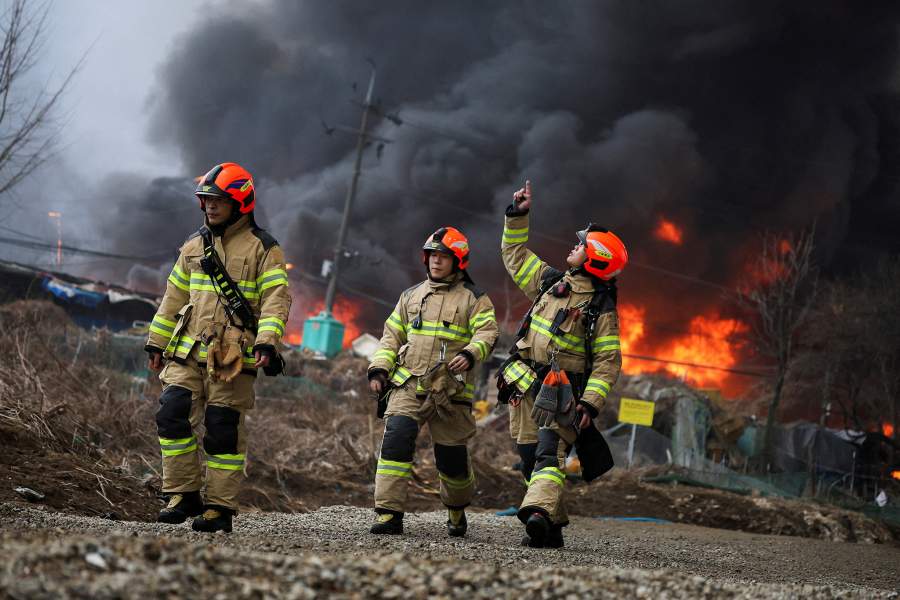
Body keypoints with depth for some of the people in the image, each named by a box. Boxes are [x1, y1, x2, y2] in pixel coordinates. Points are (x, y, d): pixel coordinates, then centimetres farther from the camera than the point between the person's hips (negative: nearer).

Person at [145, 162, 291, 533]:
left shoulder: (262, 248, -1)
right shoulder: (194, 247, 17)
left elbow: (276, 299, -9)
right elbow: (174, 297, 23)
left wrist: (266, 342, -22)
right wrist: (157, 343, 21)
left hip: (233, 357, -5)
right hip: (187, 351, 5)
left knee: (224, 430, -2)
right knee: (173, 416, -7)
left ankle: (220, 507, 5)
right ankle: (183, 495, 3)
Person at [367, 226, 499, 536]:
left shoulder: (474, 298, 5)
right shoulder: (411, 296, 17)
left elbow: (487, 333, -8)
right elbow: (391, 336, 20)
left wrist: (470, 354, -28)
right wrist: (379, 369, 7)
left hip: (450, 392, -2)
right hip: (408, 385, 2)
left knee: (452, 457, 6)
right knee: (396, 438, -20)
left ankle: (456, 508, 35)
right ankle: (388, 513, -20)